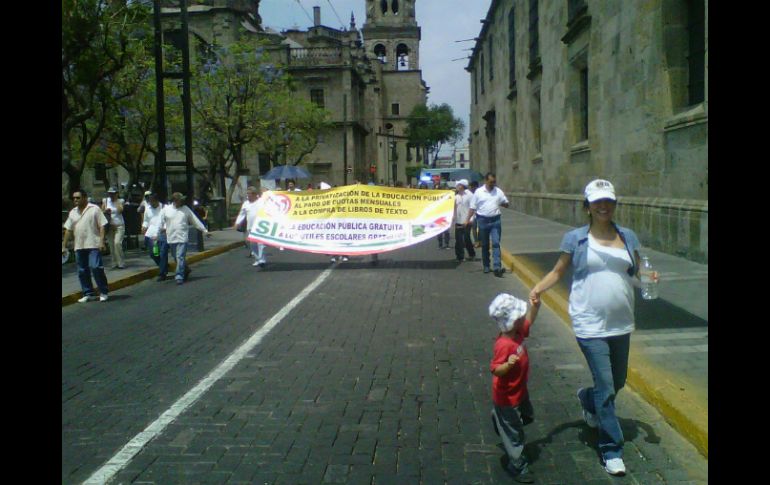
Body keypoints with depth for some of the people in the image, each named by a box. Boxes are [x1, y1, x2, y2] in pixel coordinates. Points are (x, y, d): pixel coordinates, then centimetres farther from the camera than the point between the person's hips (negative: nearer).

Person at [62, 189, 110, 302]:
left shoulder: (94, 209, -2)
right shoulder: (73, 212, 15)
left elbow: (101, 226, -5)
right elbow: (68, 230, 17)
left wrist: (101, 241, -14)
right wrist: (64, 245, 13)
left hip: (93, 245, -6)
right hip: (79, 246, 6)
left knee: (96, 267, -12)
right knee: (82, 271, 7)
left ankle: (104, 292, -1)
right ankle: (88, 294, 16)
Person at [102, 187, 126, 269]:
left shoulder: (120, 201, 2)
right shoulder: (105, 201, 9)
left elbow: (120, 210, -16)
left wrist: (116, 201, -10)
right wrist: (106, 211, -11)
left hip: (119, 226, -3)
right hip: (109, 226, 3)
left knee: (117, 243, -17)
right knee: (111, 245, 2)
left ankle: (121, 263, -9)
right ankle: (114, 263, 12)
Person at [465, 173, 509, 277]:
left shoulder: (498, 192, 4)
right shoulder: (478, 192, 0)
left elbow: (506, 204, 11)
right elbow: (473, 207, 2)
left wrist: (502, 203, -11)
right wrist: (468, 220, -6)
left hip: (495, 220, 0)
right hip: (483, 220, 0)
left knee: (496, 243, -9)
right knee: (484, 245, 10)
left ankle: (497, 267, -14)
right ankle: (486, 266, 22)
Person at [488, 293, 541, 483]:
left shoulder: (517, 333, -6)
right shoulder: (504, 345, -34)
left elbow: (529, 321, 13)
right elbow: (495, 369, -35)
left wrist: (534, 307, -4)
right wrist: (508, 364, -53)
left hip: (520, 391, 9)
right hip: (508, 398, -9)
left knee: (527, 416, 32)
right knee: (514, 433, 6)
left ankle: (499, 419, 55)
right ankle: (518, 467, 22)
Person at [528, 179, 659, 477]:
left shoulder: (628, 237, 6)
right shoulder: (575, 239, -3)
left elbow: (636, 275, 13)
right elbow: (558, 271, 3)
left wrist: (648, 279, -9)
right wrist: (538, 288, -14)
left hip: (621, 324, 5)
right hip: (591, 326, -5)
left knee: (618, 382, 19)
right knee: (606, 387, -7)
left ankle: (587, 399, 51)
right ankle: (611, 449, 7)